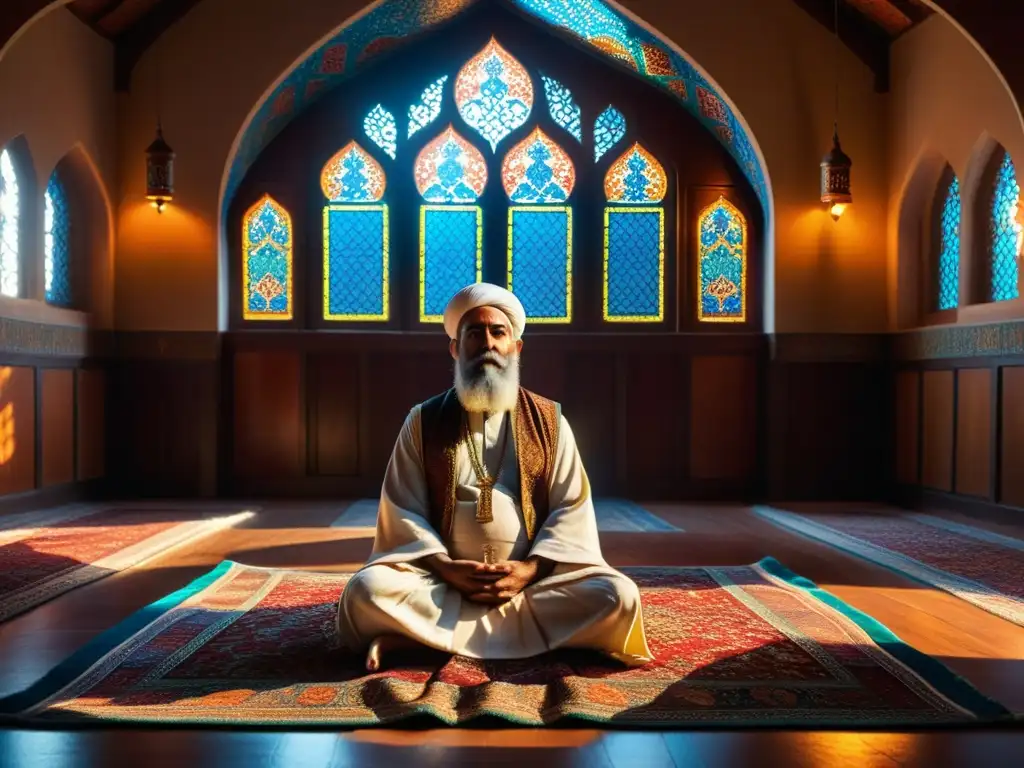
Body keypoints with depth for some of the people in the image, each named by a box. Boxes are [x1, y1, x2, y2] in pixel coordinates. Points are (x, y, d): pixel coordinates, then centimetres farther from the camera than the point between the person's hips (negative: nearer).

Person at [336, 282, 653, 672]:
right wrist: (444, 568, -15)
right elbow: (403, 510, 1)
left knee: (618, 596, -27)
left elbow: (571, 507, 1)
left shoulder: (549, 421, 6)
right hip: (445, 578, -1)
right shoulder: (423, 421, 6)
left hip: (532, 576, 2)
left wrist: (531, 569, -15)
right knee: (367, 590, -28)